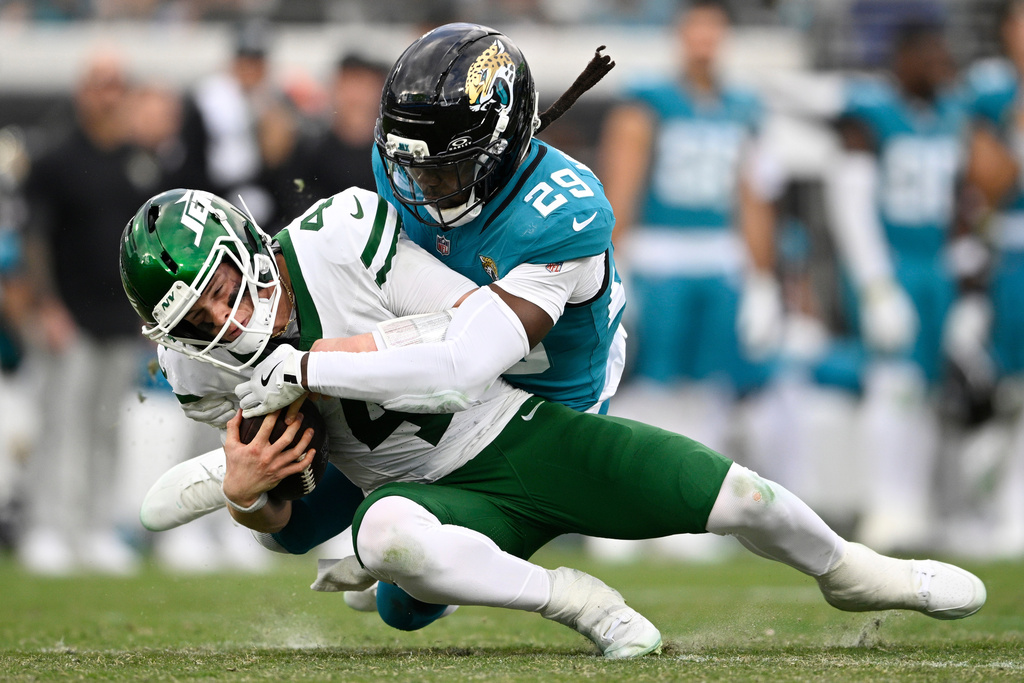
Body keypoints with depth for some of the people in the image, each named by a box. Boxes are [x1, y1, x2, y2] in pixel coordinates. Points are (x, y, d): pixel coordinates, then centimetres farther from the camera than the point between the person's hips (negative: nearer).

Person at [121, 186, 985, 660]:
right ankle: (575, 602, -14)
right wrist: (245, 494, -20)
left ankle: (848, 572, 31)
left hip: (524, 431, -1)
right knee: (385, 535, -37)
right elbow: (278, 520, 6)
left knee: (740, 498, -5)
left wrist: (312, 366, -30)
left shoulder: (340, 239, -22)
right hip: (442, 496, 1)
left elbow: (482, 344, -26)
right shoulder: (211, 369, -8)